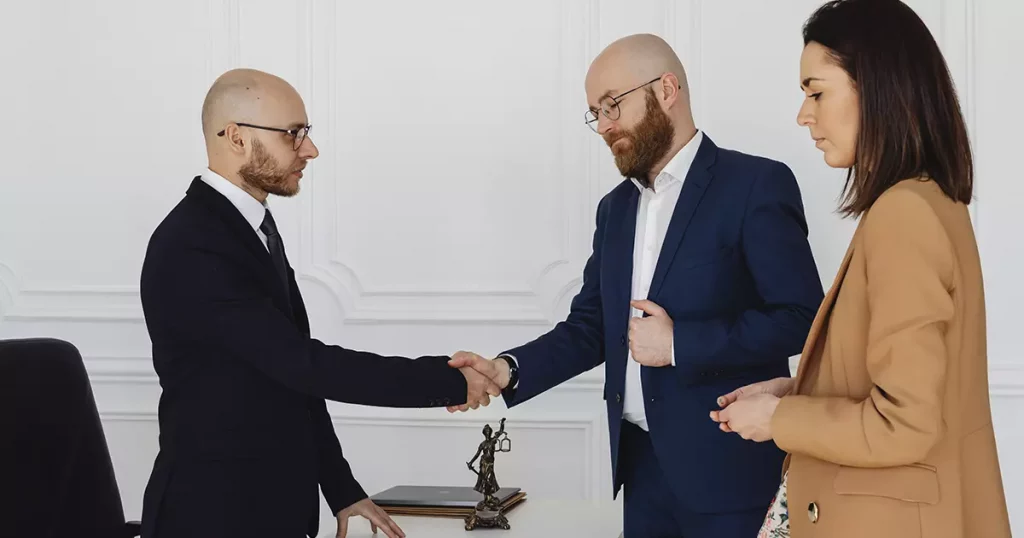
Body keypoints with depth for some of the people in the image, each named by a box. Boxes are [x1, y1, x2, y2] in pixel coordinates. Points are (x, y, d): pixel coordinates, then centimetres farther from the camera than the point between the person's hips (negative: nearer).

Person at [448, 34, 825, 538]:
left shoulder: (756, 184, -8)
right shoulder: (616, 208, 13)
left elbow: (802, 318, -15)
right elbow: (589, 327, 11)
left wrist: (679, 344, -17)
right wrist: (507, 370, -5)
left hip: (726, 466, -6)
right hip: (642, 460, 6)